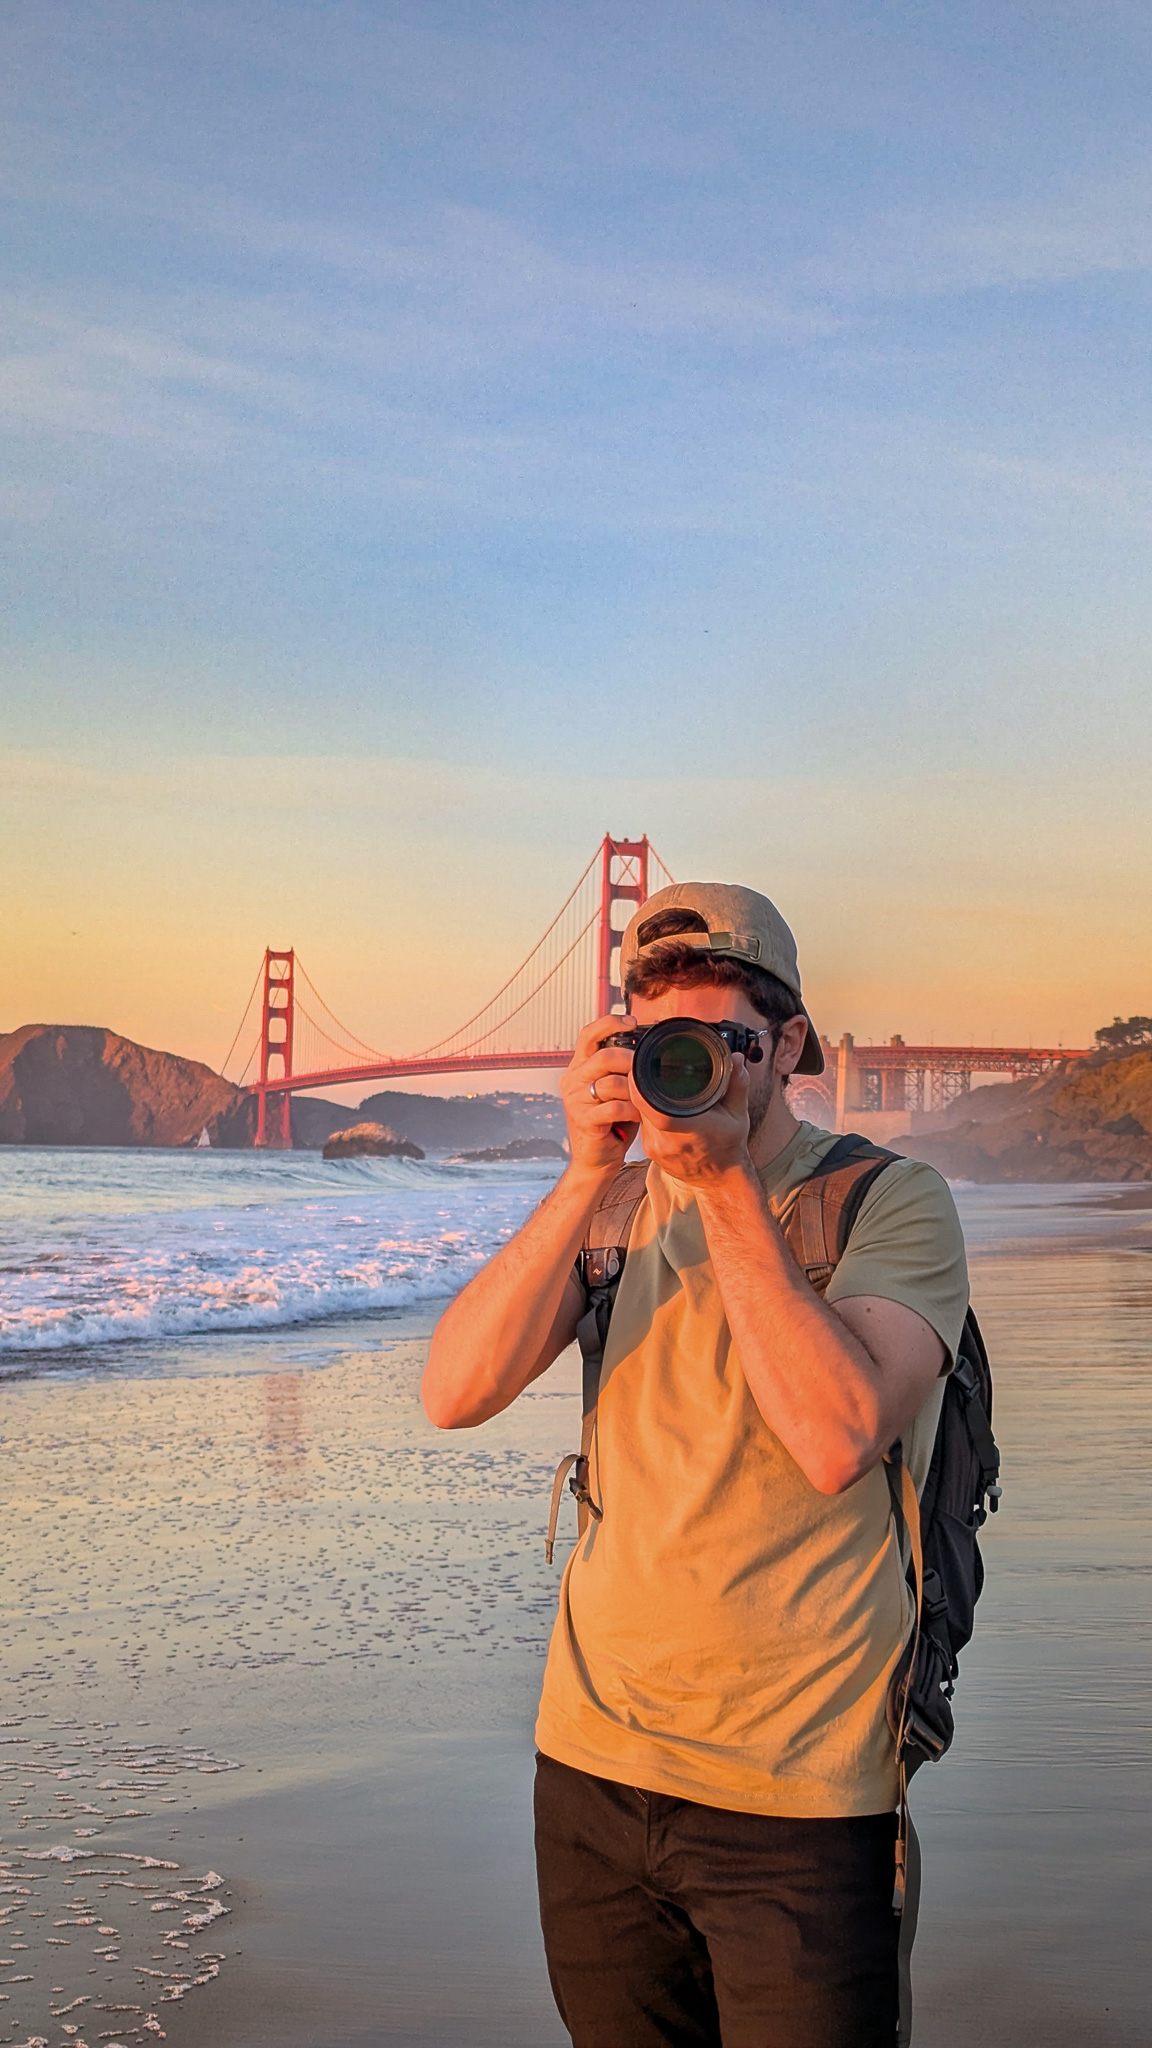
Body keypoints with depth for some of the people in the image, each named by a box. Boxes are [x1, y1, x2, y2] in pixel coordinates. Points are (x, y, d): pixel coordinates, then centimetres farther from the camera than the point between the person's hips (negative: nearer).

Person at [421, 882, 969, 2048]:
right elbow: (454, 1395, -9)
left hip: (796, 1794, -4)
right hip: (592, 1768, 5)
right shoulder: (617, 1211, 6)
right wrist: (588, 1174, -16)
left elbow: (838, 1442, -25)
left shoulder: (891, 1203, -8)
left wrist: (726, 1185, -22)